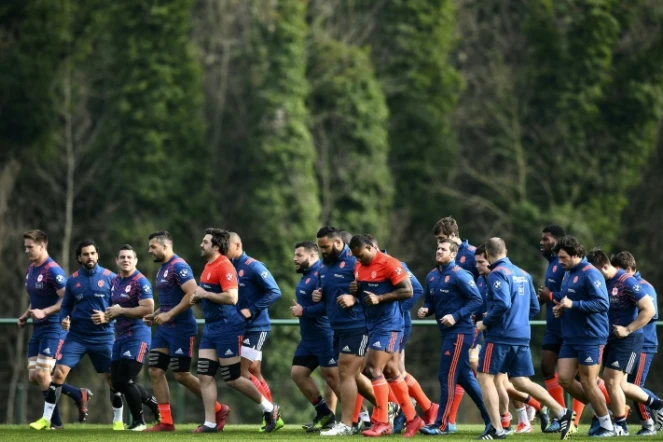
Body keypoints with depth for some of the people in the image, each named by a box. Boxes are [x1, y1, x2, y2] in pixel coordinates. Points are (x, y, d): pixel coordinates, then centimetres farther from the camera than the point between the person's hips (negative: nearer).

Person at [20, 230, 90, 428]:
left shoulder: (53, 270, -15)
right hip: (38, 330, 9)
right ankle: (79, 395, 17)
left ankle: (54, 422, -1)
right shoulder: (30, 270, 13)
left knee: (43, 375, -13)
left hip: (53, 329, -9)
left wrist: (44, 312, -27)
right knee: (34, 377, 4)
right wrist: (26, 315, 10)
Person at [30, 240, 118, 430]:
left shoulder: (109, 277, -3)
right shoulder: (72, 280, 4)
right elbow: (66, 306, 12)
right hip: (76, 335, 1)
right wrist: (63, 320, -9)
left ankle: (118, 421, 19)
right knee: (59, 372, -9)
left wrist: (107, 317, -17)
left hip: (102, 336, -1)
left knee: (113, 377, 1)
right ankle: (46, 418, -3)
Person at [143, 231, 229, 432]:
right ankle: (166, 422, 4)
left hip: (181, 329, -10)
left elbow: (192, 294, -25)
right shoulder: (162, 270, 16)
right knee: (155, 371, 1)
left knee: (182, 375, -5)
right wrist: (155, 315, 11)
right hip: (165, 328, 10)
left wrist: (169, 315, -24)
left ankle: (219, 410, 11)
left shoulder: (179, 267, -15)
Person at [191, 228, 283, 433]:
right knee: (205, 375, 2)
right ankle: (210, 423, 3)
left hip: (227, 327, -9)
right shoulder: (209, 266, 12)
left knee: (232, 378, -3)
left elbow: (231, 297, -26)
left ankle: (270, 409, 13)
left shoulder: (224, 266, -17)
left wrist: (205, 294, -17)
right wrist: (198, 298, 7)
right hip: (211, 327, 9)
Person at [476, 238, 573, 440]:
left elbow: (502, 304, -22)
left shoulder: (497, 274, -10)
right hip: (522, 337, 8)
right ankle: (561, 413, 4)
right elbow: (534, 308, 17)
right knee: (521, 381, 12)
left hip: (500, 335, -8)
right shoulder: (523, 274, 14)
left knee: (485, 378, 1)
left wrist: (485, 322, -9)